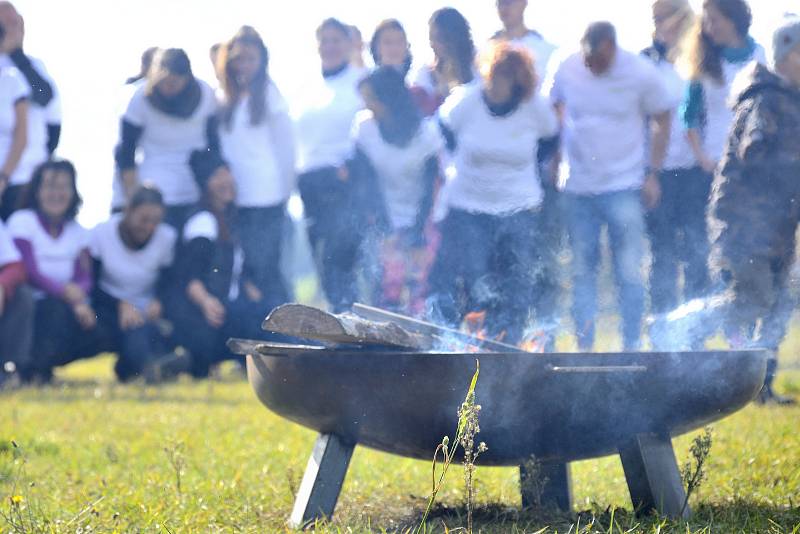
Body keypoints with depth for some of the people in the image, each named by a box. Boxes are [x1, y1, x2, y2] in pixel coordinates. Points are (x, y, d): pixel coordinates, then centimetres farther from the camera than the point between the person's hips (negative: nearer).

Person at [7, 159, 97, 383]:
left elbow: (84, 277, -2)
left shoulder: (78, 232, 9)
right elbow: (30, 273, -16)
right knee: (57, 308, -35)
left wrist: (79, 294, -28)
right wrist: (64, 291, -33)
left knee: (95, 329, -23)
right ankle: (35, 370, -19)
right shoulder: (22, 222, -5)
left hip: (62, 309, 5)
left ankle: (39, 364, -1)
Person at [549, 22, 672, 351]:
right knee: (582, 270, 6)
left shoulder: (642, 74, -9)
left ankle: (631, 347, 6)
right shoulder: (566, 70, -4)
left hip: (624, 187, -2)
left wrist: (652, 173, -2)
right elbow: (554, 114, 12)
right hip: (576, 186, 2)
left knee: (628, 271, -3)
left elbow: (662, 121, 3)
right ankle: (584, 347, 12)